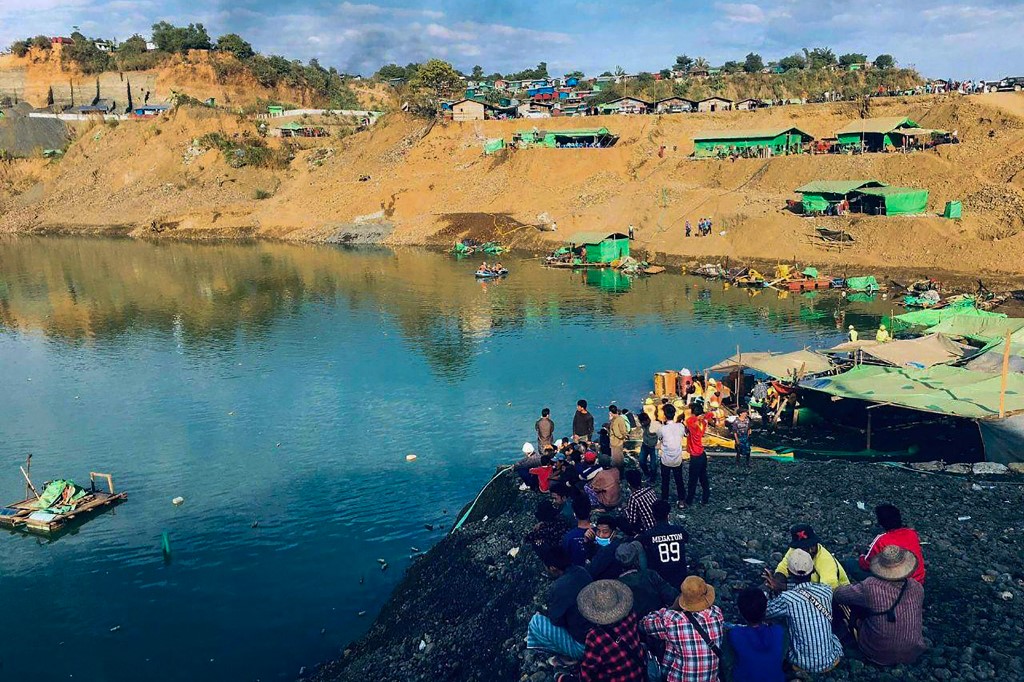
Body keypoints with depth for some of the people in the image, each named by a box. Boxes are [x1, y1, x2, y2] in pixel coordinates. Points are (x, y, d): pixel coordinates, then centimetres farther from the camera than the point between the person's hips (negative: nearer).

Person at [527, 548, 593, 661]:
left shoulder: (558, 588, -26)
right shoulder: (581, 571, -3)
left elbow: (556, 619, -12)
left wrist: (544, 612, 7)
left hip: (584, 645, -8)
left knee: (536, 621, -1)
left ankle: (567, 655, 11)